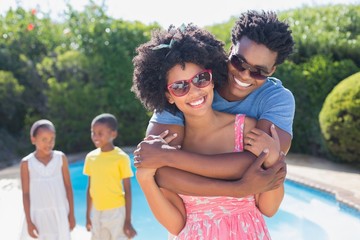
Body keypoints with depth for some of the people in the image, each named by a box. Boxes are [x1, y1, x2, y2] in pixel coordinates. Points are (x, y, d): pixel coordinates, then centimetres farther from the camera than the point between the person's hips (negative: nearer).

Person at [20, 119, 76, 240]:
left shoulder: (61, 158, -5)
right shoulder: (26, 163, -8)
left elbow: (68, 187, 0)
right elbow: (25, 194, -5)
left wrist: (71, 214, 0)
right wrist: (29, 221, -6)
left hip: (59, 213, 1)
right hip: (38, 215, -1)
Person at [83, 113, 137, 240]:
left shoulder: (121, 157, -11)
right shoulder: (90, 157, 2)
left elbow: (127, 190, -8)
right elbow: (90, 188, 10)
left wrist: (128, 220, -9)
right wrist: (88, 216, 13)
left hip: (116, 212, -5)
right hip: (97, 213, 5)